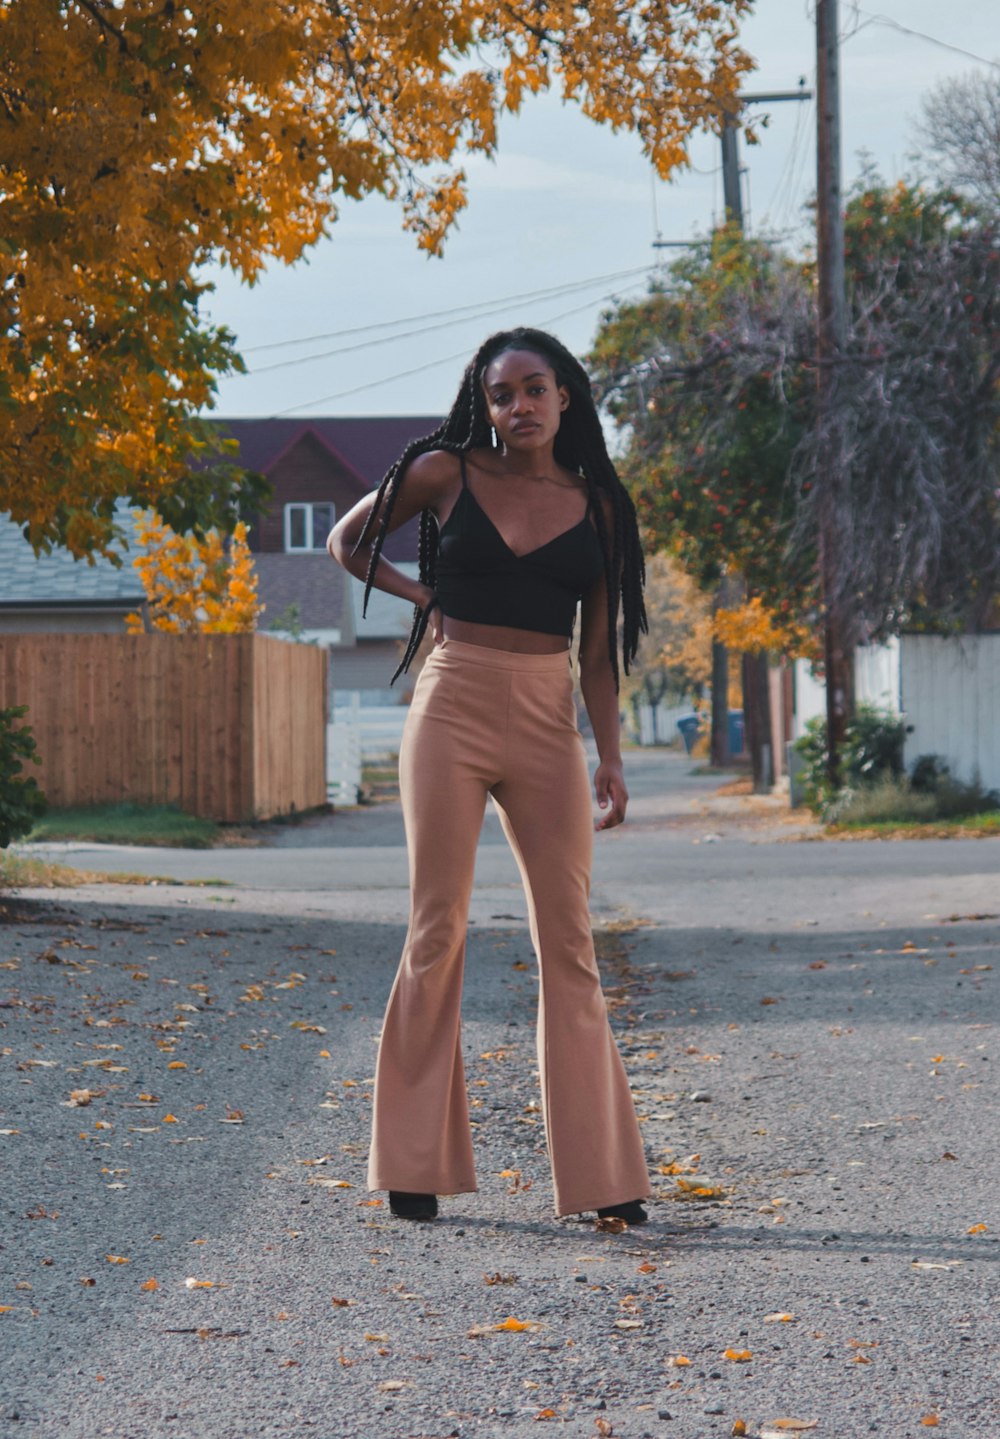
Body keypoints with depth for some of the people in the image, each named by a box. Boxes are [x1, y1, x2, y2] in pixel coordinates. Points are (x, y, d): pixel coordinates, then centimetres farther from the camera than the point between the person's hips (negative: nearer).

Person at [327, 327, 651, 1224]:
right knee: (438, 930, -1)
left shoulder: (595, 505, 8)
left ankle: (601, 1176, 6)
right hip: (453, 711, -2)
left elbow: (600, 648, 11)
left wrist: (610, 756, 3)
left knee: (569, 942, 2)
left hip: (549, 726, 2)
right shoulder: (446, 473, 3)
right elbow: (347, 542, 16)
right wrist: (423, 595, 3)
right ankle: (415, 1165, 7)